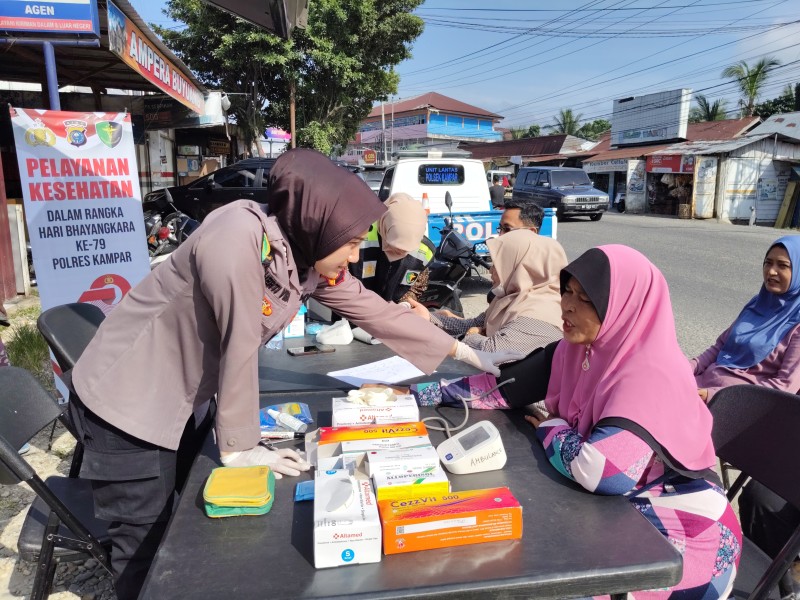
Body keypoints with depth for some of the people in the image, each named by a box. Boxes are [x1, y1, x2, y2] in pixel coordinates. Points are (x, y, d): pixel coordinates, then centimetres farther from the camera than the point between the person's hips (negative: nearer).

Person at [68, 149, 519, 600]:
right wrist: (239, 448, -18)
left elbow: (375, 311, 0)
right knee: (146, 546, 6)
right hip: (127, 401, -7)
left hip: (173, 404, 7)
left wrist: (464, 352, 4)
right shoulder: (238, 239, -32)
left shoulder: (310, 258, -6)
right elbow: (239, 348, -28)